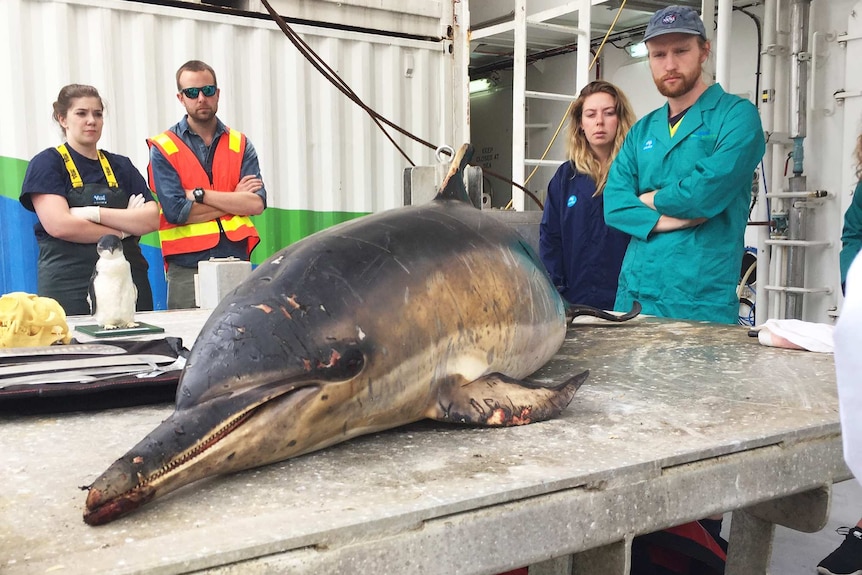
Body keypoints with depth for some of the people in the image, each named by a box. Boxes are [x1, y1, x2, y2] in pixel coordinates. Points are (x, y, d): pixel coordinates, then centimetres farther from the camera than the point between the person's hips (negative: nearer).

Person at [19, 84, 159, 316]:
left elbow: (152, 219, 0)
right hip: (68, 286, -4)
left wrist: (96, 213, -12)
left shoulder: (121, 166, 14)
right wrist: (123, 229, -5)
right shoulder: (47, 163, 2)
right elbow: (59, 225, -13)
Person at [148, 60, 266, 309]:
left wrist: (198, 193, -11)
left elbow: (257, 203, -6)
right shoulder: (163, 148, 1)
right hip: (187, 269, -2)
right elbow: (176, 211, -12)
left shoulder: (240, 144, 9)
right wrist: (235, 199, -6)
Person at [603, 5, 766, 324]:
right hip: (633, 293, 5)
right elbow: (613, 204, 2)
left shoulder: (736, 115, -3)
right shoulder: (641, 131, 14)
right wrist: (667, 219, -14)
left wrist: (650, 199, -2)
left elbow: (708, 191, -18)